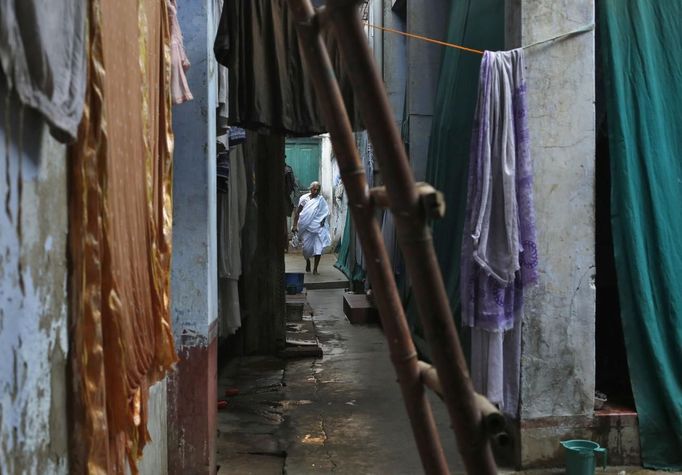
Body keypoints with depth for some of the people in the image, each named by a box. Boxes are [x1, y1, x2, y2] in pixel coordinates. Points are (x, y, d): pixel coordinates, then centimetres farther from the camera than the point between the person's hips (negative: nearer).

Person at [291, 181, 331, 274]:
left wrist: (323, 221, -14)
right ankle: (307, 262, 35)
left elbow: (325, 213, 3)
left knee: (319, 248, -9)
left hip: (318, 227, 0)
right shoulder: (304, 198, -1)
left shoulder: (321, 199, 0)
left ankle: (315, 269, -1)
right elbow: (297, 212, 3)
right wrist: (295, 225, 0)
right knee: (307, 247, 4)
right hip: (307, 227, 0)